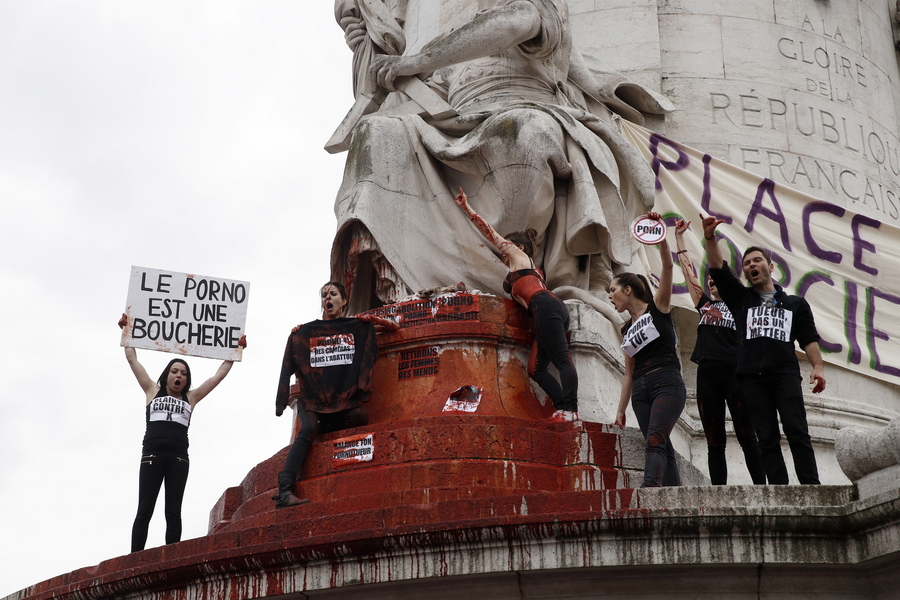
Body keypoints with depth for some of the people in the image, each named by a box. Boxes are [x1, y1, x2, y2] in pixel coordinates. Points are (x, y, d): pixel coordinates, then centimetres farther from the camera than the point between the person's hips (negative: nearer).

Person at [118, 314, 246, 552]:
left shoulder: (191, 397, 19)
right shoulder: (152, 391, 17)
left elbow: (219, 375, 21)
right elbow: (132, 360, 18)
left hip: (178, 457, 1)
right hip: (152, 454, -1)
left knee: (173, 512, -2)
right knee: (144, 511, -5)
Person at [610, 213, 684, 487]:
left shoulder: (657, 307, 4)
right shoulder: (627, 330, 20)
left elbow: (667, 266, -10)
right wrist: (621, 409, 16)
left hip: (667, 384, -6)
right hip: (640, 391, 6)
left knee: (655, 441, -23)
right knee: (663, 448, 1)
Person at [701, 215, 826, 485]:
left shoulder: (795, 304, 19)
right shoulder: (740, 299, 20)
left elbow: (809, 338, 11)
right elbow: (718, 268, 8)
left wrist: (817, 367, -4)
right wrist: (710, 237, -5)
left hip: (785, 374, -1)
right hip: (753, 378, 1)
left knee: (796, 431, -11)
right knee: (767, 438, -3)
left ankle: (811, 487, -13)